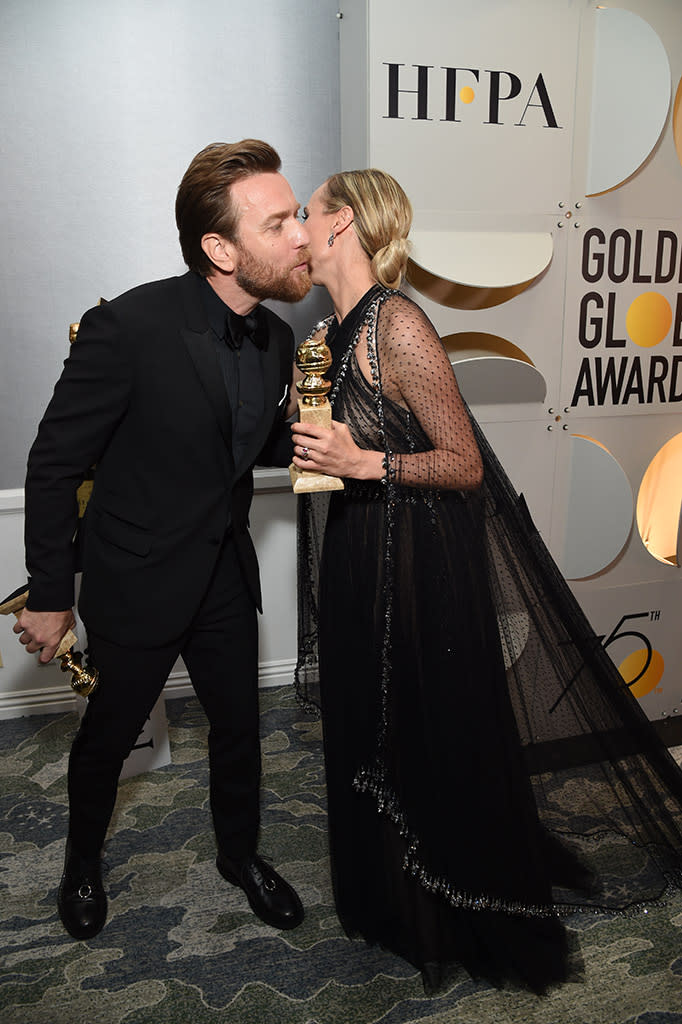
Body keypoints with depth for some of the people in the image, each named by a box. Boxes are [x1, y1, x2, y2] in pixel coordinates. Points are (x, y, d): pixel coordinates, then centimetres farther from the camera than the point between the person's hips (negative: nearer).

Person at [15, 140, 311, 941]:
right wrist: (49, 597, -10)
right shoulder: (130, 327, -24)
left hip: (227, 575, 5)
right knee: (108, 734, 18)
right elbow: (54, 464, -16)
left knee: (238, 724, 19)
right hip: (137, 582, -5)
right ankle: (82, 862, 49)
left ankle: (240, 853, 47)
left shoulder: (274, 338, -3)